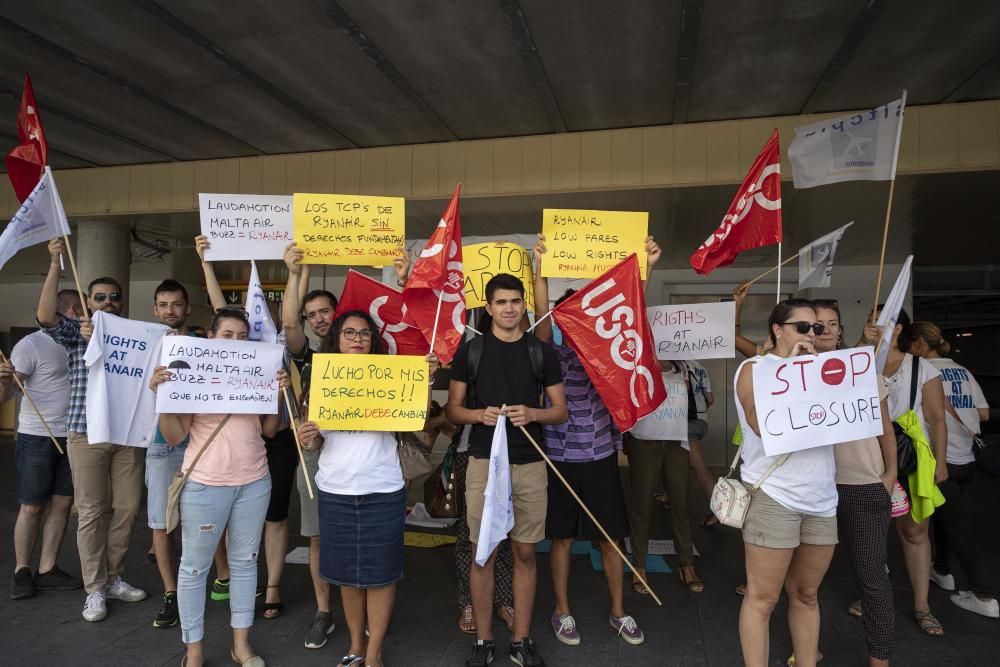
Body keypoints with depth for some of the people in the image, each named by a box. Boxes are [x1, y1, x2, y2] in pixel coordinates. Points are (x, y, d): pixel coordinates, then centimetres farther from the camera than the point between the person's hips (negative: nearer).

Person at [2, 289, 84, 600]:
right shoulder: (31, 344, -10)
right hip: (37, 438, -6)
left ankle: (47, 570, 15)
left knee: (62, 503, 6)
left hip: (72, 437, 6)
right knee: (31, 507, 2)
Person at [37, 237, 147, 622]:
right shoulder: (75, 333, 5)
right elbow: (46, 317, -15)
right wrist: (55, 264, -20)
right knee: (91, 512, 3)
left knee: (128, 507, 7)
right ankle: (95, 589, 13)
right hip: (87, 432, -2)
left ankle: (113, 578, 23)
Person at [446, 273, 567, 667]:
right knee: (483, 553, 6)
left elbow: (560, 411, 5)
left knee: (525, 553, 9)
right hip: (484, 462, -1)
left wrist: (532, 413, -15)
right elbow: (452, 409, 5)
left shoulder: (542, 352, 4)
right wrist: (480, 415, -16)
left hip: (530, 465, 1)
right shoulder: (470, 350, 2)